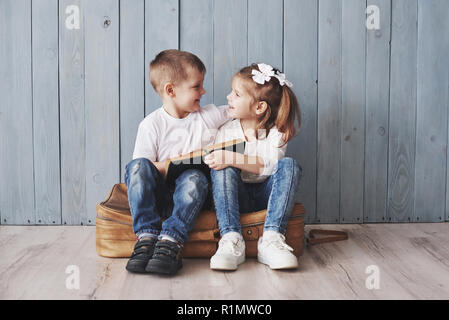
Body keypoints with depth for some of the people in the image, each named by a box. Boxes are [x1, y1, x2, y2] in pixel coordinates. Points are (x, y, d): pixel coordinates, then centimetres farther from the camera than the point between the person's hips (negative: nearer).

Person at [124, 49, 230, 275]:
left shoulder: (208, 116, 10)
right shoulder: (151, 124, -1)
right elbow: (140, 168, -6)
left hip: (189, 196, 1)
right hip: (158, 195, -1)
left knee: (194, 178, -33)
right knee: (138, 166, -29)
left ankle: (171, 241, -38)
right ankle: (146, 237, -31)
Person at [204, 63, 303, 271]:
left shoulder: (275, 131, -4)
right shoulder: (226, 131, 2)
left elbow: (270, 166, -21)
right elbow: (215, 166, 3)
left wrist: (232, 158, -30)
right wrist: (215, 161, -19)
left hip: (266, 195, -1)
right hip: (238, 196, 1)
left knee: (289, 165, -27)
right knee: (223, 169, -27)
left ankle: (272, 239, -38)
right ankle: (231, 239, -38)